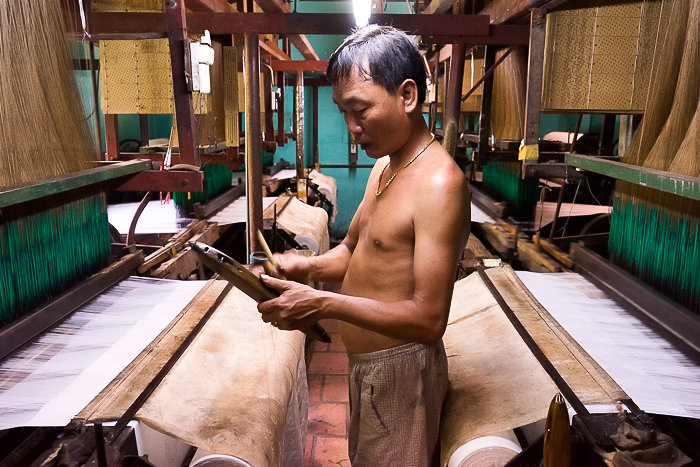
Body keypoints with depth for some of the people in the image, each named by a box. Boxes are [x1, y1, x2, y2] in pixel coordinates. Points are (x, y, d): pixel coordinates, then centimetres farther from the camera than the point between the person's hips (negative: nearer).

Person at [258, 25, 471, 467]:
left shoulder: (439, 182, -25)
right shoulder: (384, 166, 5)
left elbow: (429, 319, -27)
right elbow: (353, 251, 14)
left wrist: (324, 304, -30)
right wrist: (310, 268, -7)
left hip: (401, 369, -9)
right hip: (368, 365, 9)